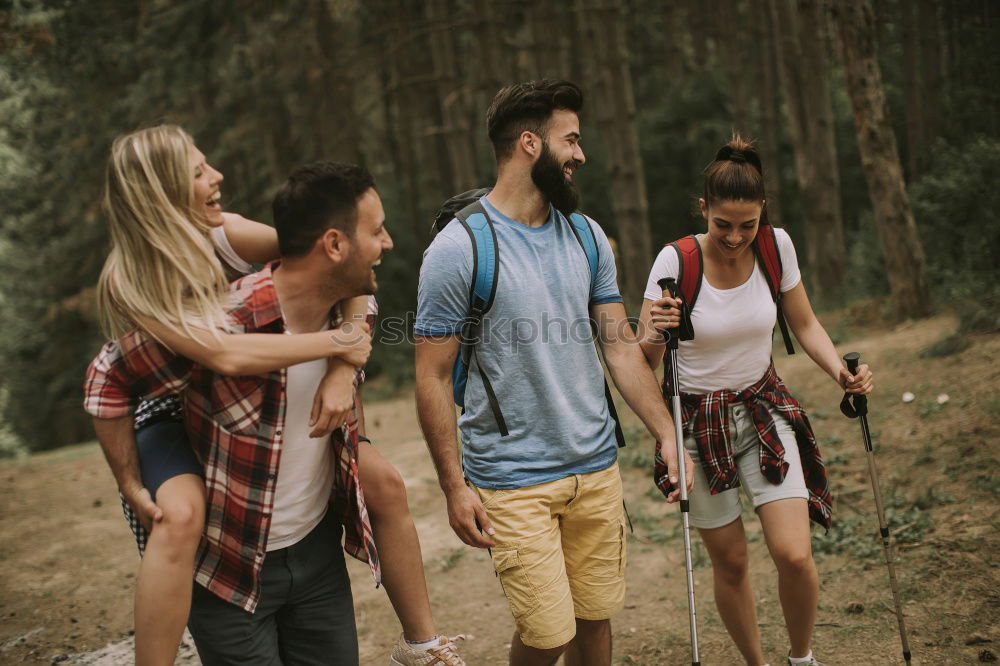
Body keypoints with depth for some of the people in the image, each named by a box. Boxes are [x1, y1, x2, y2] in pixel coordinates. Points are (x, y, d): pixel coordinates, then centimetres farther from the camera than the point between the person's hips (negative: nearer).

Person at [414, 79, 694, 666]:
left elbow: (620, 346, 8)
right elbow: (434, 378, -9)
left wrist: (668, 435, 0)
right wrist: (454, 487, -11)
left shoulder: (588, 238, 6)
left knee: (595, 618, 11)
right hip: (512, 482, -5)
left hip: (597, 468, 5)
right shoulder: (458, 249, -11)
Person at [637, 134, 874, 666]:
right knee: (730, 563, 7)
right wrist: (652, 337, -37)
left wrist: (841, 372, -12)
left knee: (794, 555, -10)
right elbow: (643, 364, -14)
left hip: (764, 409, 2)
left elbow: (805, 325, 5)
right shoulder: (675, 261, -17)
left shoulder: (777, 246, -9)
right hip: (699, 419, -2)